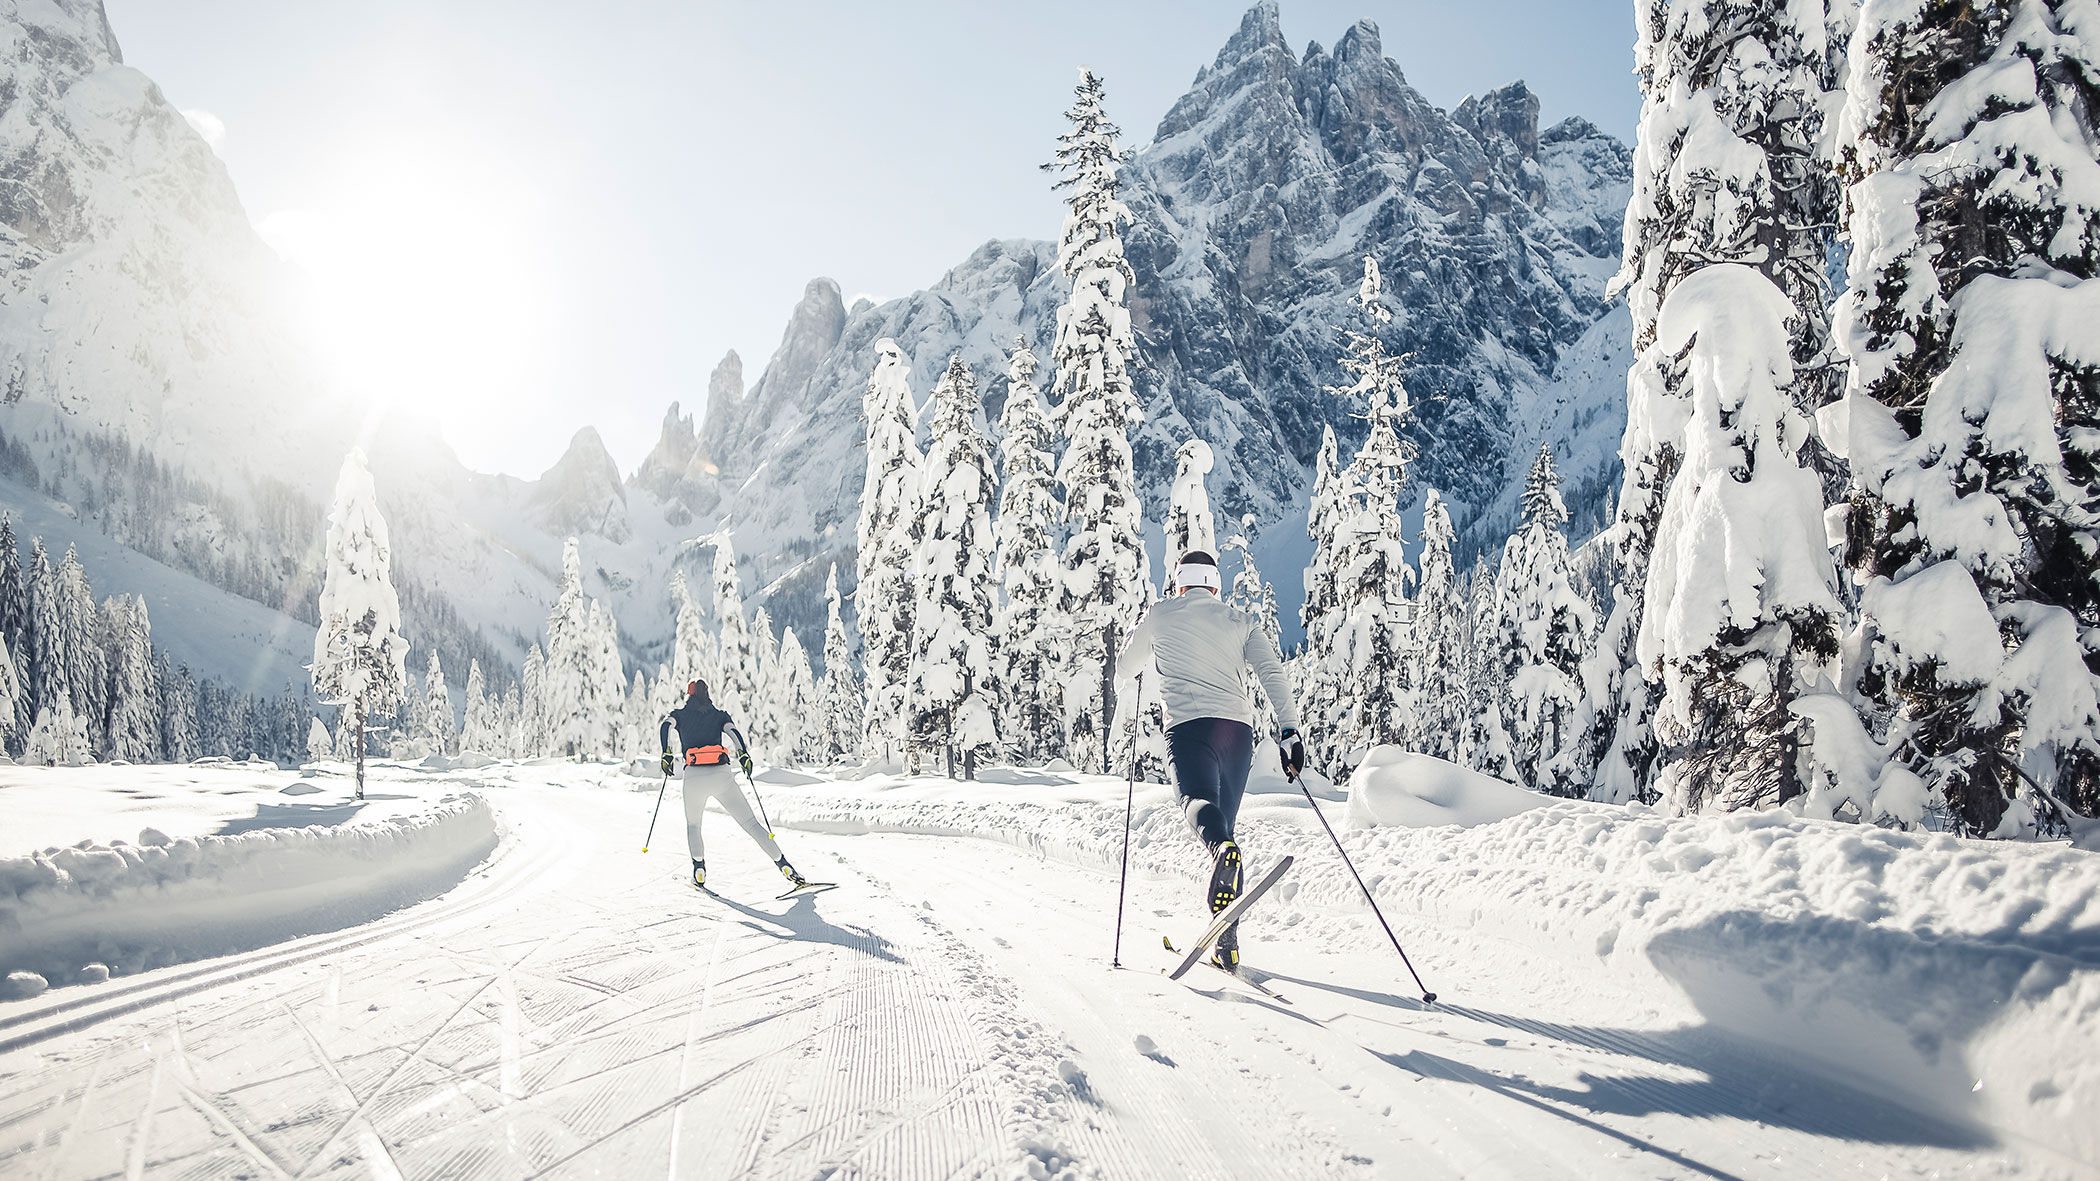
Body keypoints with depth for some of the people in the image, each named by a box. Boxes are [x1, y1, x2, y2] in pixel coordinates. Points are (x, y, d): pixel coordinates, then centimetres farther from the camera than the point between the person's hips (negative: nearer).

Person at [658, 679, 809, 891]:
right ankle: (783, 865, -12)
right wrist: (744, 754, -7)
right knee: (751, 823, -1)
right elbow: (734, 732, 1)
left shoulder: (680, 714, 18)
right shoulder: (719, 715, 20)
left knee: (693, 825, 26)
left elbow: (664, 726, -3)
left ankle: (699, 870, 11)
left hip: (694, 776, 0)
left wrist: (666, 754, -4)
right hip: (722, 775, 1)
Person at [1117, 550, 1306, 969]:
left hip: (1188, 724, -3)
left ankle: (1222, 847, -65)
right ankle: (1227, 943, 9)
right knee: (1223, 824, 13)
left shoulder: (1161, 615, 16)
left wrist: (1143, 637, 46)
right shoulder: (1241, 622, 20)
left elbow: (1123, 670, 26)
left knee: (1199, 799, -25)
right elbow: (1272, 673, 3)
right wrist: (1289, 731, -3)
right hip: (1238, 728, 4)